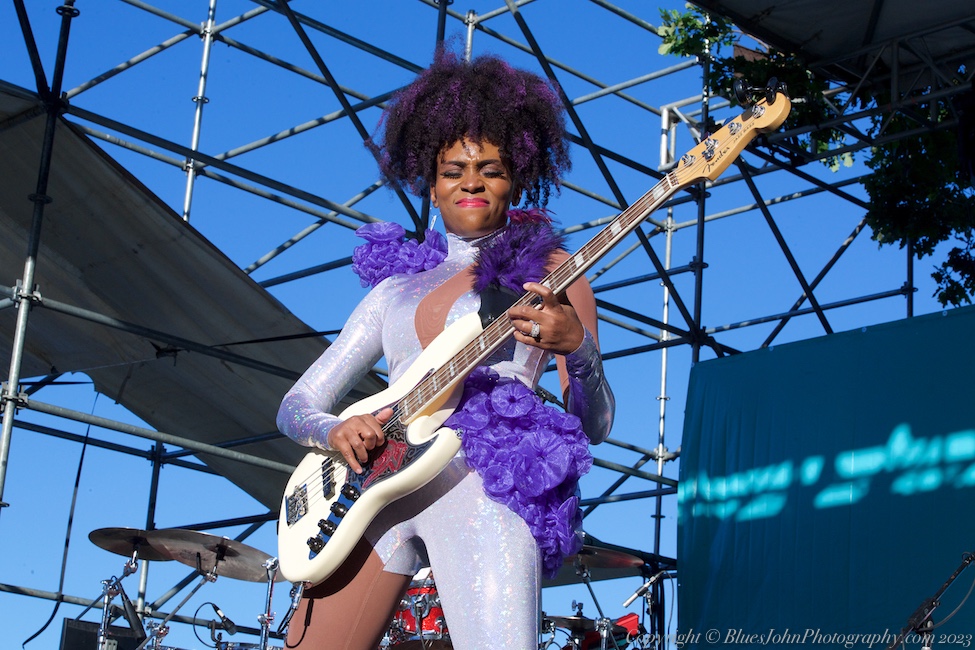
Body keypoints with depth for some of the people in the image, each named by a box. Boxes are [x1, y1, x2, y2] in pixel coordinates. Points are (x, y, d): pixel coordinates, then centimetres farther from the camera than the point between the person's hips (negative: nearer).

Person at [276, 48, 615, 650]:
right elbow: (296, 405, 21)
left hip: (482, 480, -4)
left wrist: (576, 346, -17)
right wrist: (335, 430, -3)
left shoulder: (544, 268, 13)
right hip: (383, 485, 5)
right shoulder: (396, 287, 24)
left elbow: (595, 424, 5)